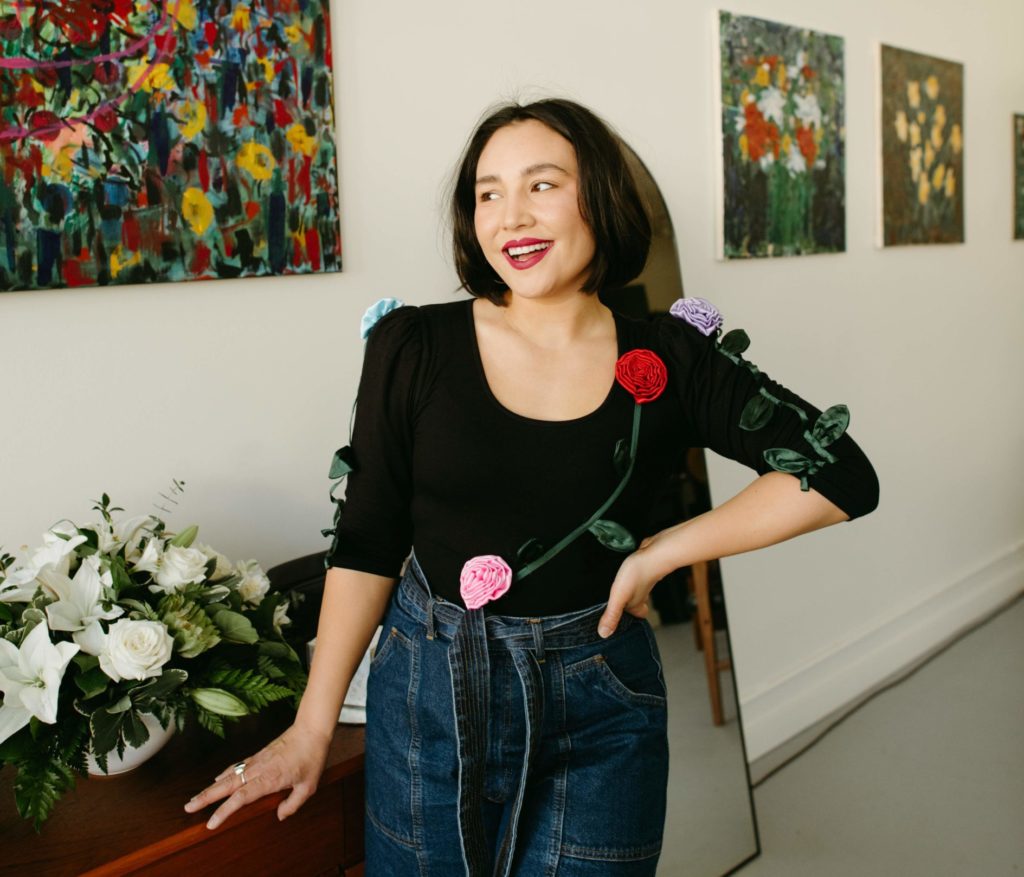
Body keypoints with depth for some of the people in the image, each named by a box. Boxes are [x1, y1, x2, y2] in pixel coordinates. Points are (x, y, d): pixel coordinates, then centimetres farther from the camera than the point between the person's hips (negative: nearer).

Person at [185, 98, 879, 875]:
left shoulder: (668, 362, -6)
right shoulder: (413, 347, -6)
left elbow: (843, 477, -8)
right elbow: (367, 543, 0)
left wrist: (660, 553, -11)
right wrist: (313, 724, 2)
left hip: (599, 704, 0)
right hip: (430, 691, 1)